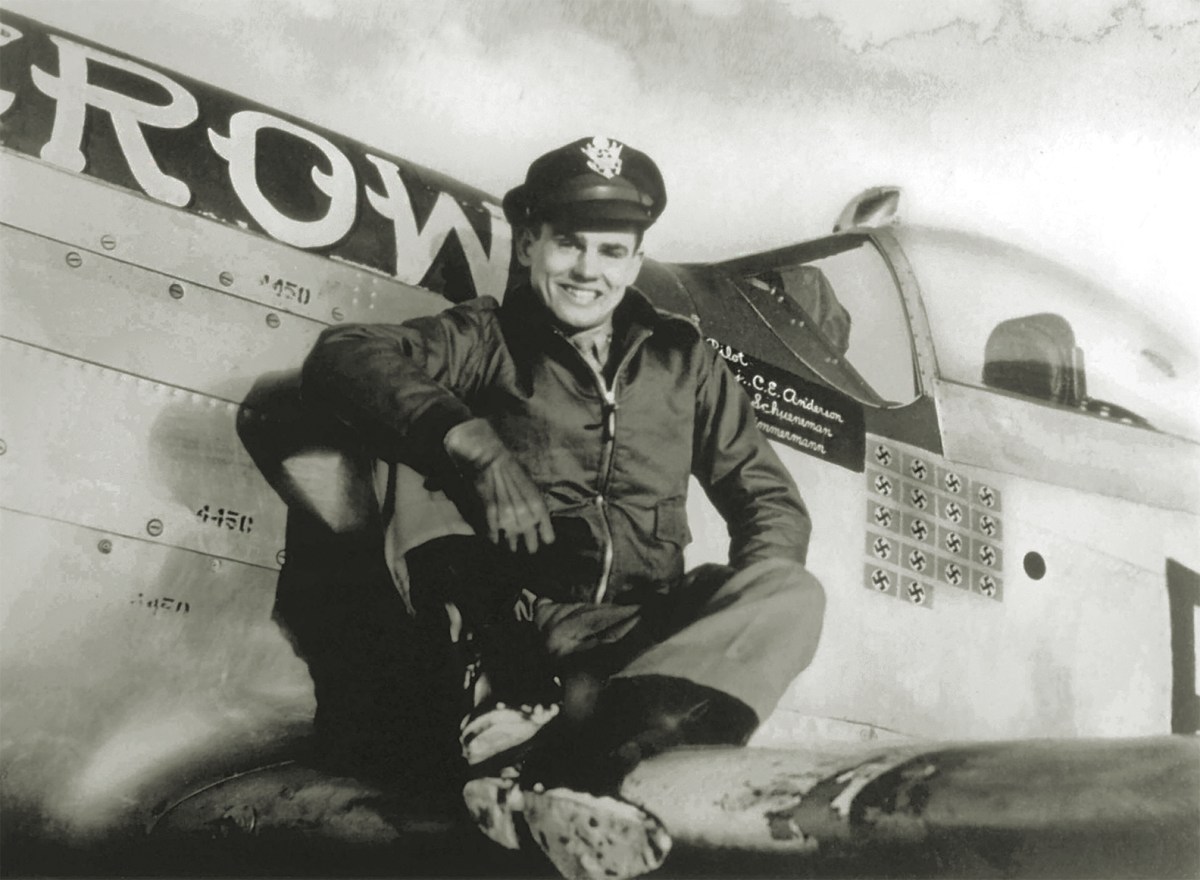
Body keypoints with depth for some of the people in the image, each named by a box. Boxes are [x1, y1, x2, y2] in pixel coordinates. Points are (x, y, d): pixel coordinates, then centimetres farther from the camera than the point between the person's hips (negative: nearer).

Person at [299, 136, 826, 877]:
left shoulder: (682, 358, 18)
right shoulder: (483, 339, 9)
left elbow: (769, 497, 15)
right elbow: (343, 357, -9)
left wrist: (742, 600, -6)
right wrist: (470, 441, -24)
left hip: (651, 632, 2)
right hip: (518, 628, -2)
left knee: (794, 597, -24)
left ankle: (548, 747, -40)